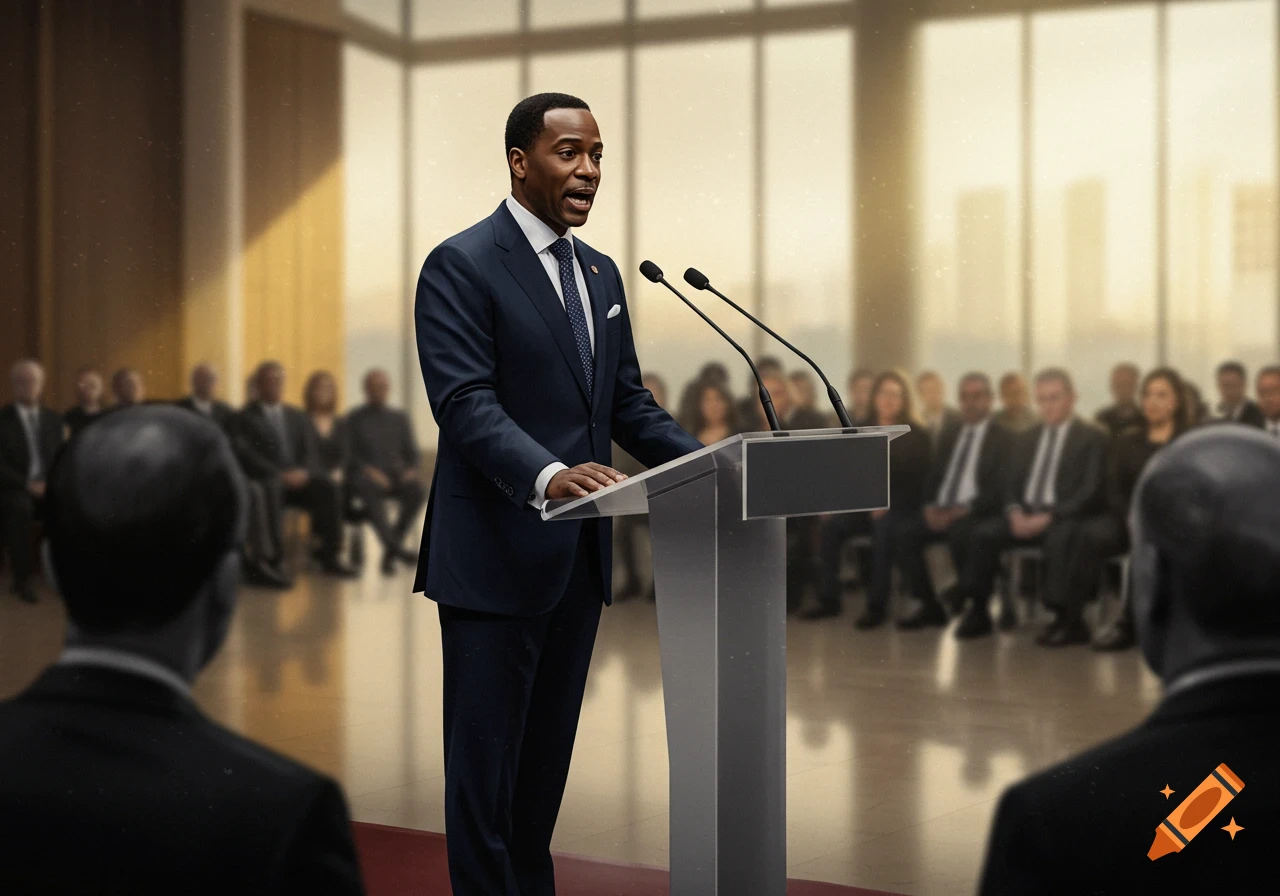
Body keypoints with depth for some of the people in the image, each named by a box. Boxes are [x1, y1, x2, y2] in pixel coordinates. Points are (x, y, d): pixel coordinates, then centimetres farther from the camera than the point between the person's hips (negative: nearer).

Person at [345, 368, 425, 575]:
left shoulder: (400, 418, 18)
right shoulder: (354, 420, 8)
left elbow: (412, 453, 15)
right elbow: (348, 456, 0)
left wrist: (411, 469, -8)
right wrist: (369, 470, -18)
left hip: (395, 476, 3)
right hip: (365, 477, -3)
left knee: (417, 490, -31)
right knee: (370, 489, -39)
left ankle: (390, 551, -25)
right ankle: (395, 547, -45)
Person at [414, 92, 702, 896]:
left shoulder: (601, 273, 15)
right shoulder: (462, 266, -9)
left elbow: (628, 401, 16)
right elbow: (466, 405, -20)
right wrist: (549, 475, -36)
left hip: (579, 554, 7)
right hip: (497, 554, -7)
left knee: (548, 755, 15)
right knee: (486, 760, 0)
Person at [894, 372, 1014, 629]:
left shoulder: (1003, 439, 3)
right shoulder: (950, 438, 22)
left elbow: (1000, 489, -8)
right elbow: (932, 479, 19)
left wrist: (963, 509, -19)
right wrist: (931, 507, -4)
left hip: (978, 514, -5)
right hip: (941, 511, 6)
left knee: (958, 533, -37)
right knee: (906, 533, -21)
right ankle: (929, 606, -11)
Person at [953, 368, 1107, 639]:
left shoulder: (1091, 437, 3)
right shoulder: (1027, 438, 21)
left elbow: (1090, 490, -7)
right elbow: (1012, 484, 17)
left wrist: (1049, 516, -18)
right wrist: (1016, 513, -7)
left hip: (1064, 518, -5)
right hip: (1024, 515, 5)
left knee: (1058, 539, -38)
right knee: (981, 533, -20)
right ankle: (978, 612, -14)